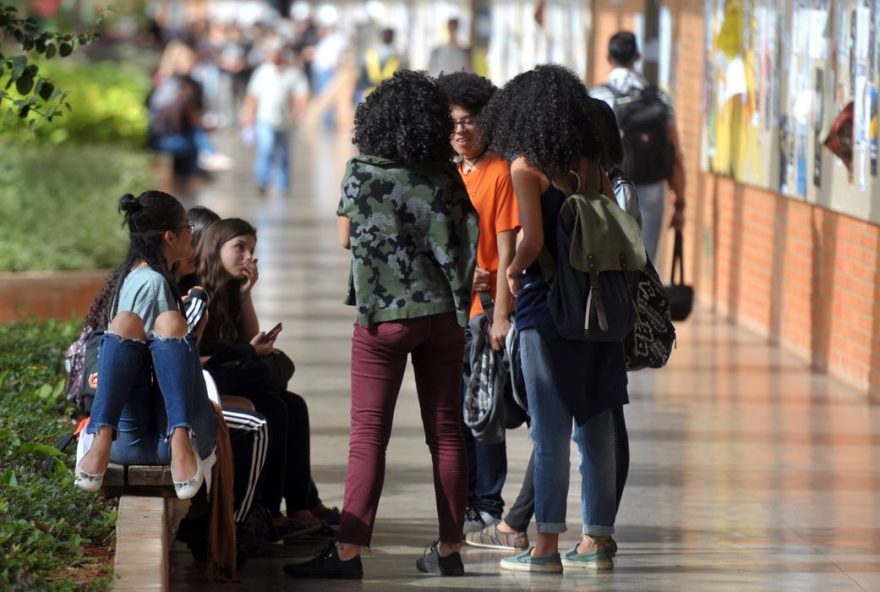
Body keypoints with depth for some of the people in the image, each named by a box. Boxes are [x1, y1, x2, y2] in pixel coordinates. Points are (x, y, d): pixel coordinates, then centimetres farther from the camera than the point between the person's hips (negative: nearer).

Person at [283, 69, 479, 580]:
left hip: (384, 316, -3)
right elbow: (465, 243, 3)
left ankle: (349, 552, -8)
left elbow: (345, 237, 3)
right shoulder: (446, 177, 1)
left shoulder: (363, 172, -7)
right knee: (446, 433, 8)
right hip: (443, 314, 3)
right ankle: (449, 549, 11)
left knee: (369, 436, -3)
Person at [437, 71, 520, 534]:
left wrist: (500, 315, -15)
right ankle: (463, 503, 18)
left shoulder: (500, 174, -8)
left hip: (484, 309, -7)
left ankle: (487, 508, 2)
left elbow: (506, 250, -11)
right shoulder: (449, 176, 14)